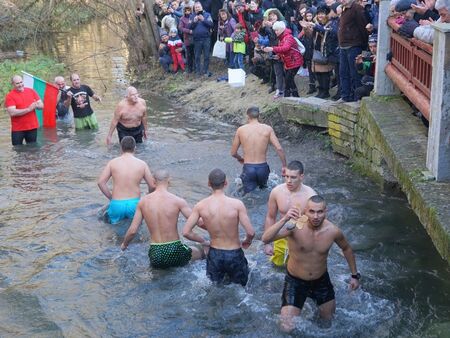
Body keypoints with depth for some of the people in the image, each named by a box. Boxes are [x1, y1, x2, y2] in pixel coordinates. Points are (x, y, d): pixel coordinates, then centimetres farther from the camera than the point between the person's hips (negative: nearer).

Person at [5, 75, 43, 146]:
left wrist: (36, 105, -17)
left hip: (33, 127, 4)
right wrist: (29, 109, -22)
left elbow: (41, 105, 7)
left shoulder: (31, 91, 5)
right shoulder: (10, 96, -8)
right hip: (18, 129, -3)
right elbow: (12, 113, -19)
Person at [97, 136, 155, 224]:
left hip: (116, 204, 0)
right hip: (134, 204, 0)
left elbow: (100, 182, -4)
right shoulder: (142, 164, -1)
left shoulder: (113, 162, 0)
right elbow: (152, 186, -1)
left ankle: (116, 222, -1)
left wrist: (111, 197, 8)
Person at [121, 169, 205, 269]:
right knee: (201, 251, 29)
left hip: (155, 256, 2)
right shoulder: (177, 201, -12)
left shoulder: (143, 202, -2)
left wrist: (124, 244, 20)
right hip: (175, 251, -2)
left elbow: (132, 231, 0)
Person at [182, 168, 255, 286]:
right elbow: (250, 232, -19)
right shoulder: (237, 204, -17)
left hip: (214, 254, 2)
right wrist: (247, 241, 5)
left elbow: (186, 232, -10)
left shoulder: (200, 206, -10)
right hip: (234, 255, -2)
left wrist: (203, 241, 6)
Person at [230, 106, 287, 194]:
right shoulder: (268, 129, -2)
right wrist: (284, 166, 0)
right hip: (263, 168, 1)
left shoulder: (241, 130, 0)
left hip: (248, 168, -1)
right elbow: (279, 149, -9)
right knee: (263, 188, 30)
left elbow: (233, 153, 6)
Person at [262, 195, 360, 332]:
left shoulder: (333, 231, -18)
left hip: (321, 280, 3)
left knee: (329, 320, 22)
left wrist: (354, 275, 9)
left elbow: (346, 249, 5)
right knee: (287, 329, -8)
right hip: (295, 281, -3)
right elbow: (265, 239, -42)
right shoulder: (295, 226, -29)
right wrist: (284, 220, -54)